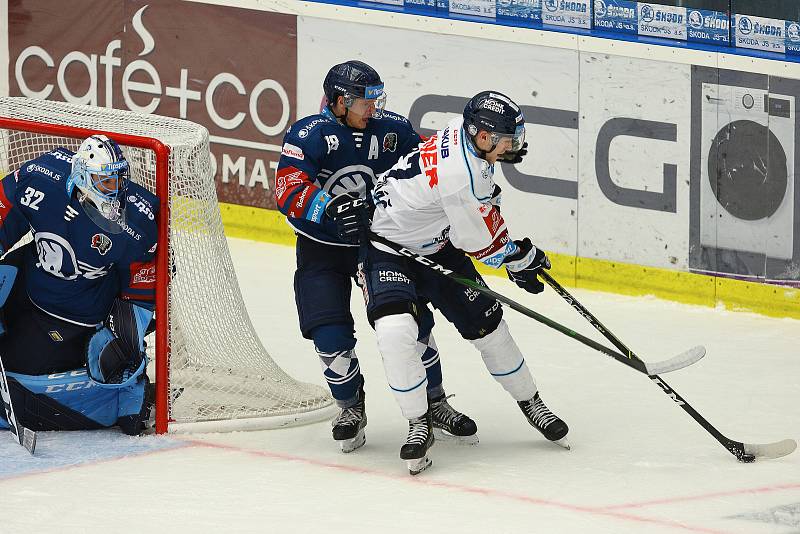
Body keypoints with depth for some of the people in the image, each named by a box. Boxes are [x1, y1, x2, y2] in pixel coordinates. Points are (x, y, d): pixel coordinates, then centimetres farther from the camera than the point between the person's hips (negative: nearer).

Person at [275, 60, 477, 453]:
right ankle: (351, 407, 15)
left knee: (413, 321, -4)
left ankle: (435, 404, 15)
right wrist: (330, 208, -42)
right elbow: (288, 191, -27)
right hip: (322, 248, -3)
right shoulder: (310, 135, -17)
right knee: (331, 337, -11)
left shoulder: (393, 131, -5)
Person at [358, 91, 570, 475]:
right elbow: (479, 242, -22)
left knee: (486, 323, 9)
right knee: (395, 332, -27)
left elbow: (485, 211, 10)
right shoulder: (460, 174, -37)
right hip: (387, 246, -9)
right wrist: (522, 256, -5)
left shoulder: (466, 134, -10)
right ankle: (418, 426, -13)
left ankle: (531, 404, 26)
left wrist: (516, 254, 14)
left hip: (437, 246, 9)